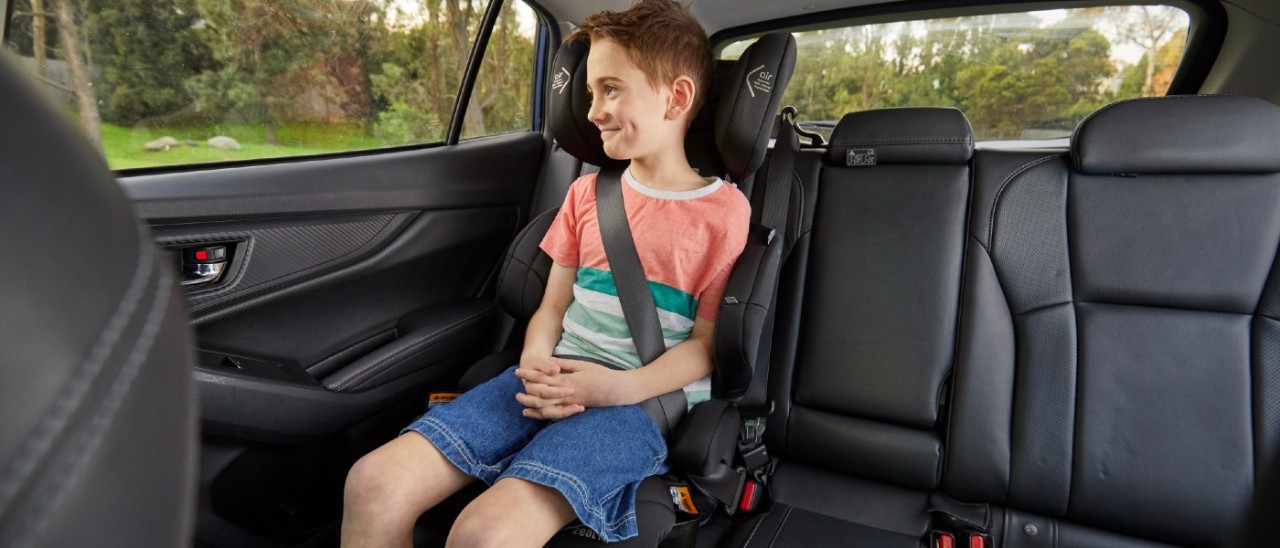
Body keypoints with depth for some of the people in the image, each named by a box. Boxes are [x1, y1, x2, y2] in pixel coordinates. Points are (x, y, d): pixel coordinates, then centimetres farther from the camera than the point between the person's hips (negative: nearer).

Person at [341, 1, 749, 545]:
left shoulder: (724, 209, -2)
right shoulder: (585, 193, 15)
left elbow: (705, 344, -2)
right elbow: (553, 305, 14)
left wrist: (619, 386, -17)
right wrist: (536, 365, -7)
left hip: (643, 398, -4)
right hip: (558, 380, 5)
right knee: (374, 482, -15)